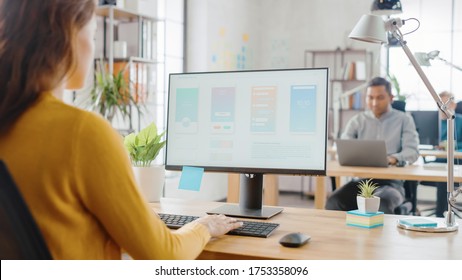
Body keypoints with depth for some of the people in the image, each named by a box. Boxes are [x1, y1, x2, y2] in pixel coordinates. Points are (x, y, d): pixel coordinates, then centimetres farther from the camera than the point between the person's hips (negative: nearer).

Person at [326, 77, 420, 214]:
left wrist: (394, 158, -26)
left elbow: (412, 151, -2)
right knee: (334, 202, -30)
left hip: (391, 182, -2)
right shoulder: (357, 120, 16)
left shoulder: (404, 120, 10)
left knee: (381, 205, -38)